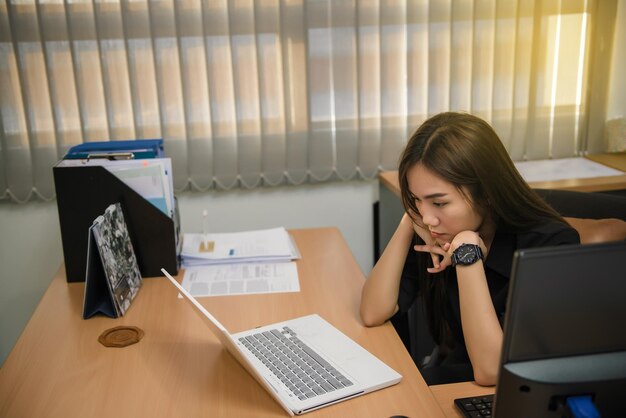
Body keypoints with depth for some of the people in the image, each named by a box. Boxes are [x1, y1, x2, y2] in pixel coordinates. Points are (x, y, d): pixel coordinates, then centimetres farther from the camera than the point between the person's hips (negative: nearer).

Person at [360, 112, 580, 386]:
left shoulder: (551, 245, -21)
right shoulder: (438, 235, -7)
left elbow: (490, 371, -25)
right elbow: (373, 314, -11)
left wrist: (467, 255, -28)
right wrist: (408, 222, -17)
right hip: (447, 386, 4)